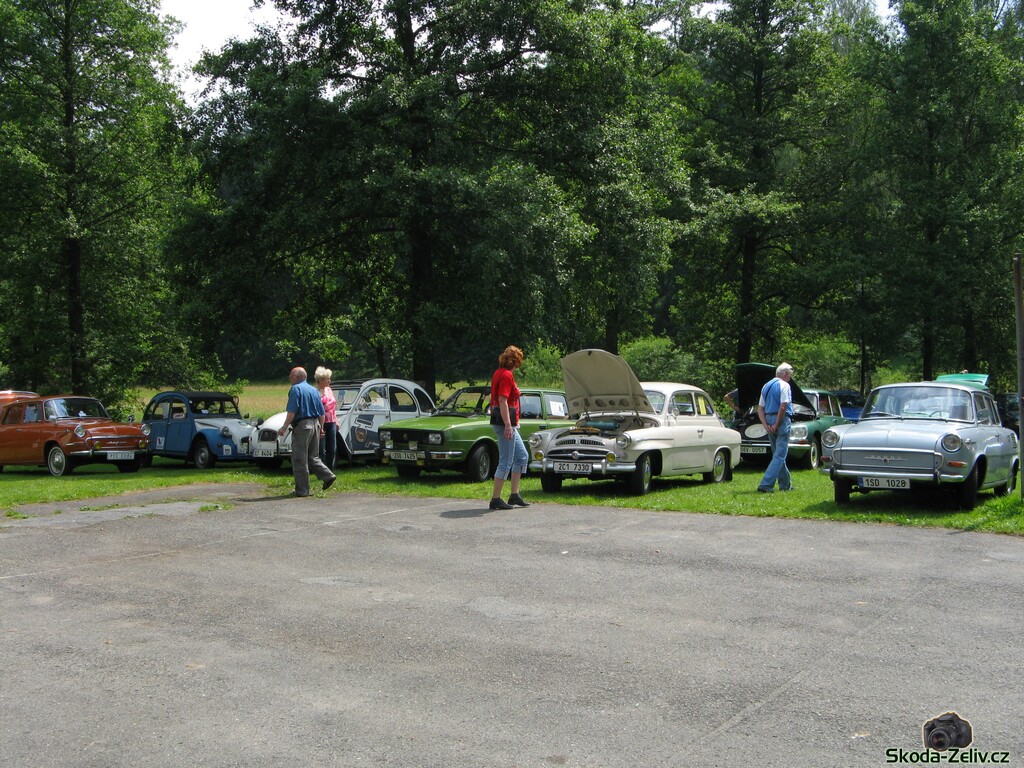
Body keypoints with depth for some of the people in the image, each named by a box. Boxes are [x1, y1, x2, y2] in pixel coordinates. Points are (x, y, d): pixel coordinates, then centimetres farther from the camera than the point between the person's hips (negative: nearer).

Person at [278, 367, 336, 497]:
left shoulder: (296, 389, -8)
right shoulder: (314, 390, 15)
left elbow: (292, 411, -16)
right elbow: (321, 412, 16)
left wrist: (284, 427, -14)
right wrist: (321, 428, 23)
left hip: (302, 425, -8)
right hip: (315, 424, 8)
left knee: (299, 460, -1)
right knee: (312, 457, 18)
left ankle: (302, 490, 0)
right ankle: (328, 476, 3)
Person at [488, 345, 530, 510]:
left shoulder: (499, 373, 15)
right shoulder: (507, 375, -15)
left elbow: (495, 400, 21)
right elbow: (502, 401, -22)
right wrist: (507, 426, -25)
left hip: (507, 423, 10)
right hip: (505, 422, -10)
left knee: (522, 456, 16)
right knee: (506, 461, -5)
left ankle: (514, 495, 18)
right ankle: (496, 499, -1)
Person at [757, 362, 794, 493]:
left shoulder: (766, 386, 15)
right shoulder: (784, 385, -8)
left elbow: (760, 409, 12)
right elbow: (783, 407, -19)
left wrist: (766, 425, 3)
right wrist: (776, 425, -14)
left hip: (769, 421, 8)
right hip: (782, 421, -8)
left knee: (778, 454, 18)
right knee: (780, 456, -6)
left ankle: (785, 484, 25)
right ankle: (766, 484, -16)